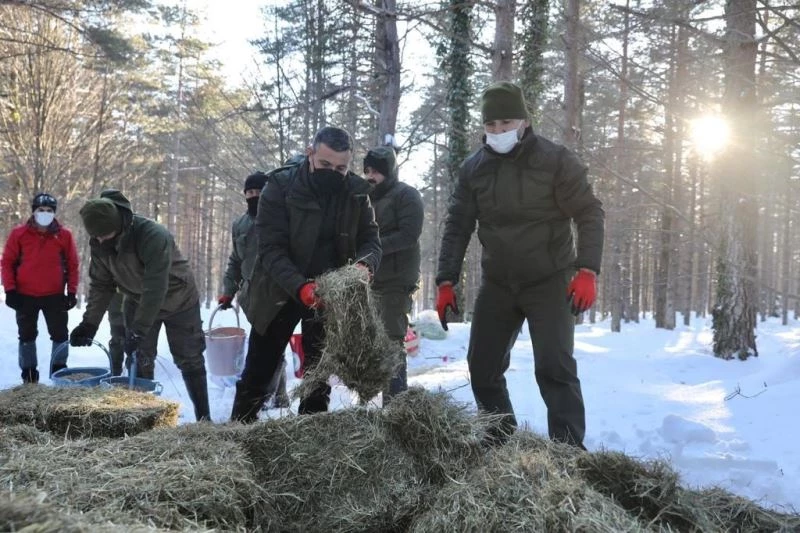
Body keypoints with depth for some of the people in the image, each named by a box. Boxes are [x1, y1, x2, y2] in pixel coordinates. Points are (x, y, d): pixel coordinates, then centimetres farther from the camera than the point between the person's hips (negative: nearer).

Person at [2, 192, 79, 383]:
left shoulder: (64, 235, -1)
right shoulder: (19, 234, -2)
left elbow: (72, 265, 2)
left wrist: (72, 292, -2)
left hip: (55, 295, 0)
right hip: (25, 296, 0)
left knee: (60, 334, 3)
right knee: (27, 335, 10)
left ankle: (59, 371, 15)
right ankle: (29, 373, 21)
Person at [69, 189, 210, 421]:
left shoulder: (153, 236, -37)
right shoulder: (98, 243, -16)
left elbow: (155, 288, -39)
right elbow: (100, 284, -7)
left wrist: (138, 330, -40)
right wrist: (89, 323, -17)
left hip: (179, 301, -5)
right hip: (138, 302, 5)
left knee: (189, 360, 2)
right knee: (140, 361, 2)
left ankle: (204, 418, 13)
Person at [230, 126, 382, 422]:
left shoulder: (357, 192, -9)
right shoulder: (280, 187, -19)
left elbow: (370, 240, -7)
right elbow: (271, 249, -24)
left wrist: (364, 265, -31)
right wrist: (300, 286, -39)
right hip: (282, 292, -2)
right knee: (258, 370, 4)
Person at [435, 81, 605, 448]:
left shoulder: (556, 161, -11)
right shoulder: (473, 167, 1)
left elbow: (590, 214, -10)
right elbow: (457, 226, 4)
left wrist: (587, 271, -22)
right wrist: (446, 282, -4)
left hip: (549, 282, -4)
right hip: (497, 284, 5)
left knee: (554, 368, -12)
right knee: (482, 366, 7)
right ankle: (499, 445, 23)